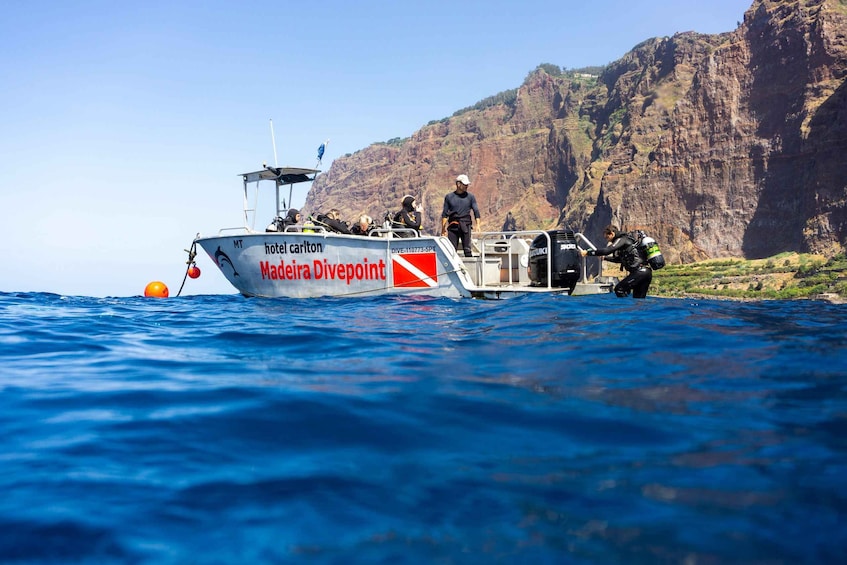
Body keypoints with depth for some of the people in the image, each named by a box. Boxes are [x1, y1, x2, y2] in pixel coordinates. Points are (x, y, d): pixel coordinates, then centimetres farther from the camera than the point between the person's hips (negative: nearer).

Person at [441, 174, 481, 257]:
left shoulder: (470, 197, 10)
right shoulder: (449, 197, 9)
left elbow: (476, 211, 5)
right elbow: (444, 214, 10)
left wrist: (477, 225, -8)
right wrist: (443, 228, 2)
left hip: (465, 225, 0)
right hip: (453, 226, 0)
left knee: (467, 248, -5)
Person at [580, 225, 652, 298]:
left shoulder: (621, 240, -5)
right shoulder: (626, 241, 24)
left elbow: (607, 250, -21)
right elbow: (619, 259, 39)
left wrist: (588, 253, -16)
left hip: (639, 271, -10)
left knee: (619, 289, -8)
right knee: (638, 298, 12)